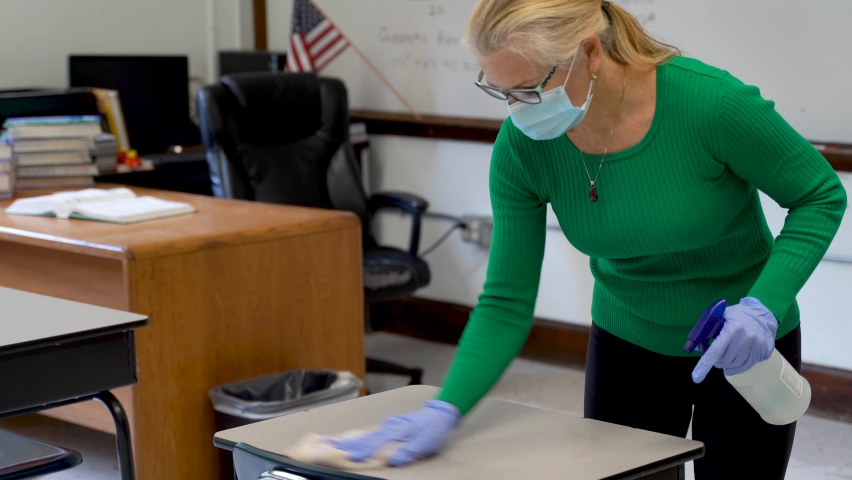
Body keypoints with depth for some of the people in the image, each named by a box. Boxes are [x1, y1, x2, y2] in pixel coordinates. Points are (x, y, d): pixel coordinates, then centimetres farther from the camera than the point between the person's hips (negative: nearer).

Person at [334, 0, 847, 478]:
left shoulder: (709, 101, -30)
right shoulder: (522, 147, -20)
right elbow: (506, 303, -14)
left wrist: (762, 306, -29)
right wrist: (445, 409, -27)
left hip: (744, 351, -2)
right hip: (628, 346, 3)